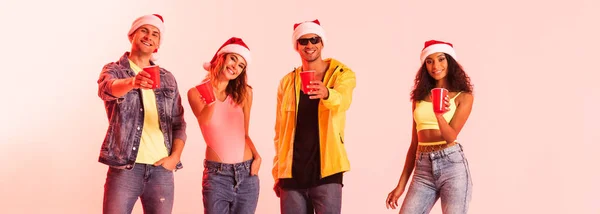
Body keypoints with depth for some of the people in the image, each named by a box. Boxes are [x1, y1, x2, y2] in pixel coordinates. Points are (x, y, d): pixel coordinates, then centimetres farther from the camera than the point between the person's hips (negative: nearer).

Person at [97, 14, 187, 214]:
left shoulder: (167, 78, 14)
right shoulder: (114, 70, 3)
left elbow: (178, 123, 13)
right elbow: (107, 88, -21)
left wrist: (175, 156, -3)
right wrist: (132, 82, -43)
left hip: (162, 169, 3)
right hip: (124, 167, -3)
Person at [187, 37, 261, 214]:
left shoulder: (244, 93, 8)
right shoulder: (196, 92, 0)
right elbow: (204, 121, -19)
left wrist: (256, 156, -3)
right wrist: (212, 98, -37)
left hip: (247, 174, 3)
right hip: (216, 175, -2)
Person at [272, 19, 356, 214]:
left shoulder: (342, 74, 0)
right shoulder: (287, 82, 8)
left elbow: (342, 101, -22)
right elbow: (280, 132, 11)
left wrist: (326, 93, -44)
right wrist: (277, 173, 9)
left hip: (326, 171, -3)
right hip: (292, 172, 3)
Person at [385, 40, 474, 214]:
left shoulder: (463, 97, 2)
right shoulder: (420, 97, 12)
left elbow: (451, 137, -10)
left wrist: (439, 115, -31)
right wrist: (401, 185, 13)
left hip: (452, 165, -3)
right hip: (423, 170, 3)